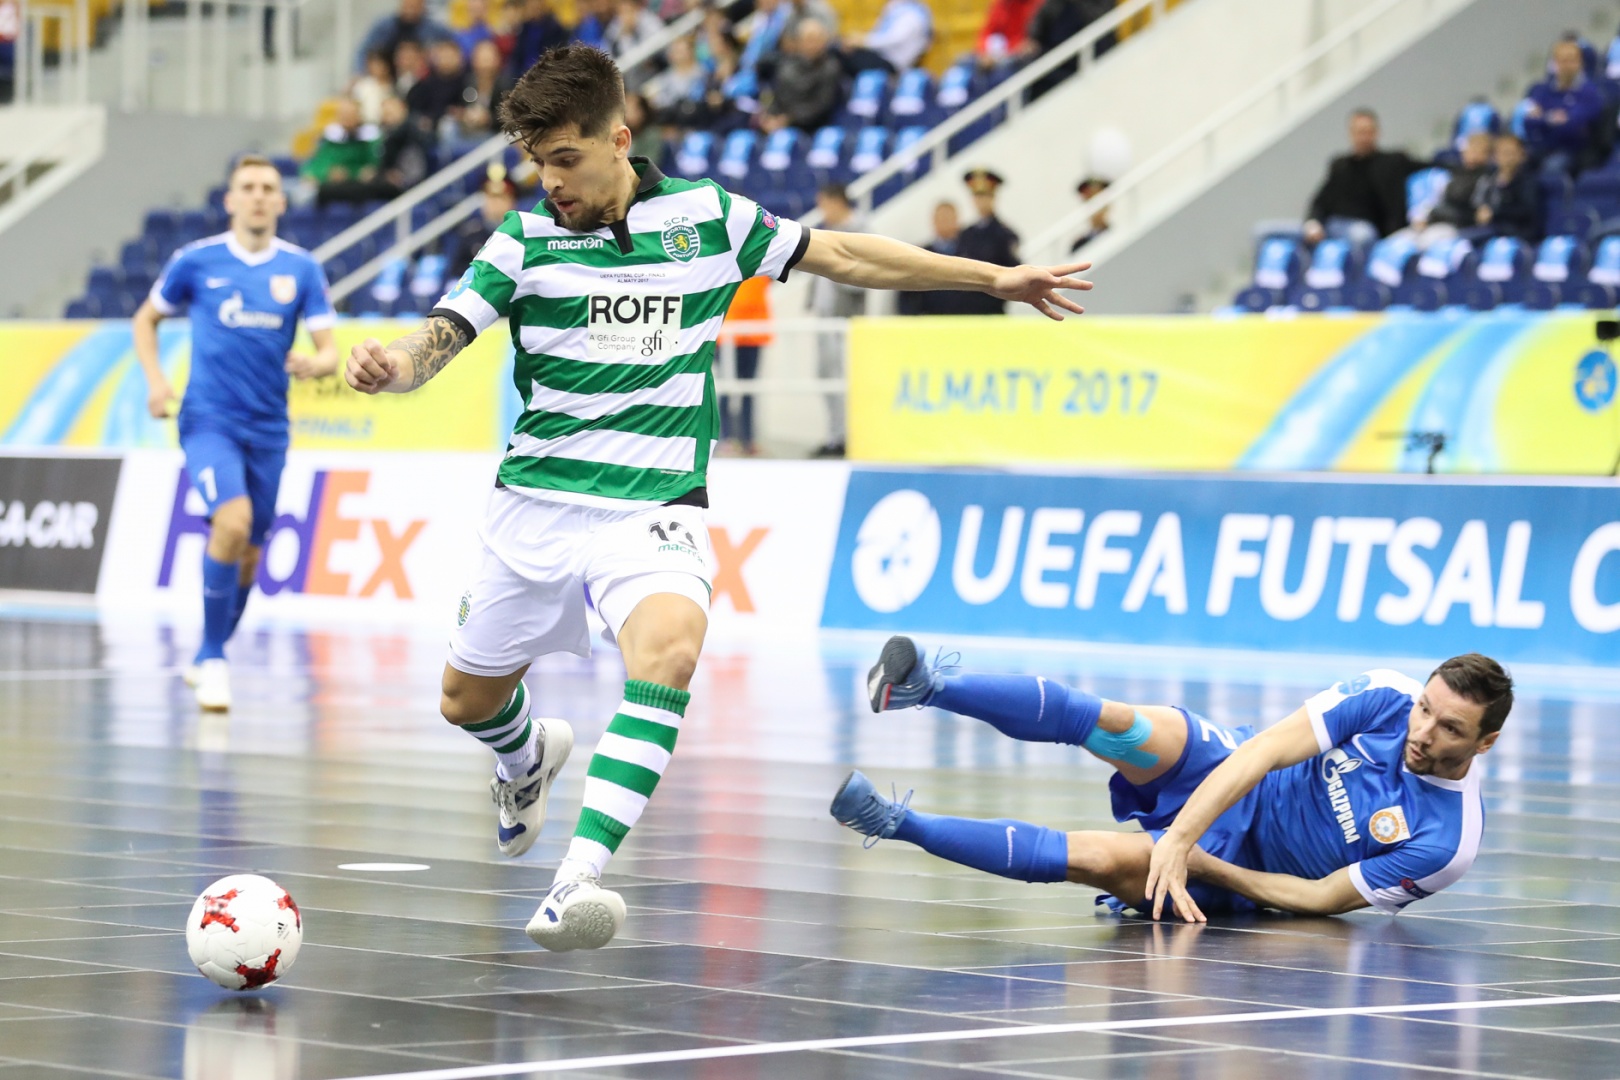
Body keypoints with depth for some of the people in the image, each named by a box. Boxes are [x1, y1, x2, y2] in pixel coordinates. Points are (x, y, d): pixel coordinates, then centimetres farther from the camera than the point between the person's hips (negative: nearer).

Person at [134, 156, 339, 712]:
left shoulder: (301, 269, 2)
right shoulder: (196, 261, -2)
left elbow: (329, 350, 0)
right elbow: (146, 319, 12)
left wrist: (314, 364, -24)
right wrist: (155, 380, -3)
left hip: (268, 430, 3)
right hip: (209, 419, -3)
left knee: (246, 555, 10)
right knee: (233, 521, -26)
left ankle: (207, 659, 31)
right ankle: (213, 658, -14)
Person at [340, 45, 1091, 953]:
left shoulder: (706, 217, -1)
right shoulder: (528, 239, -4)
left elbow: (838, 255, 11)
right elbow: (440, 340, -10)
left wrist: (991, 276, 13)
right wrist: (390, 365, -35)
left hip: (655, 505, -2)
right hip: (539, 498, 2)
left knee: (670, 645, -32)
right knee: (469, 701, 13)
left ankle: (579, 882, -38)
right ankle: (531, 756, 53)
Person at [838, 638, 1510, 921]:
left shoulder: (1446, 841, -21)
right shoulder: (1384, 698, -15)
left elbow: (1319, 898, -16)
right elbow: (1265, 749, -20)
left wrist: (1202, 864, -19)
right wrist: (1179, 837, -31)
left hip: (1234, 873, -2)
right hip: (1221, 779, 2)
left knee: (1097, 858, -27)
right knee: (1106, 722, -27)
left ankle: (899, 825, -24)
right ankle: (929, 689, -26)